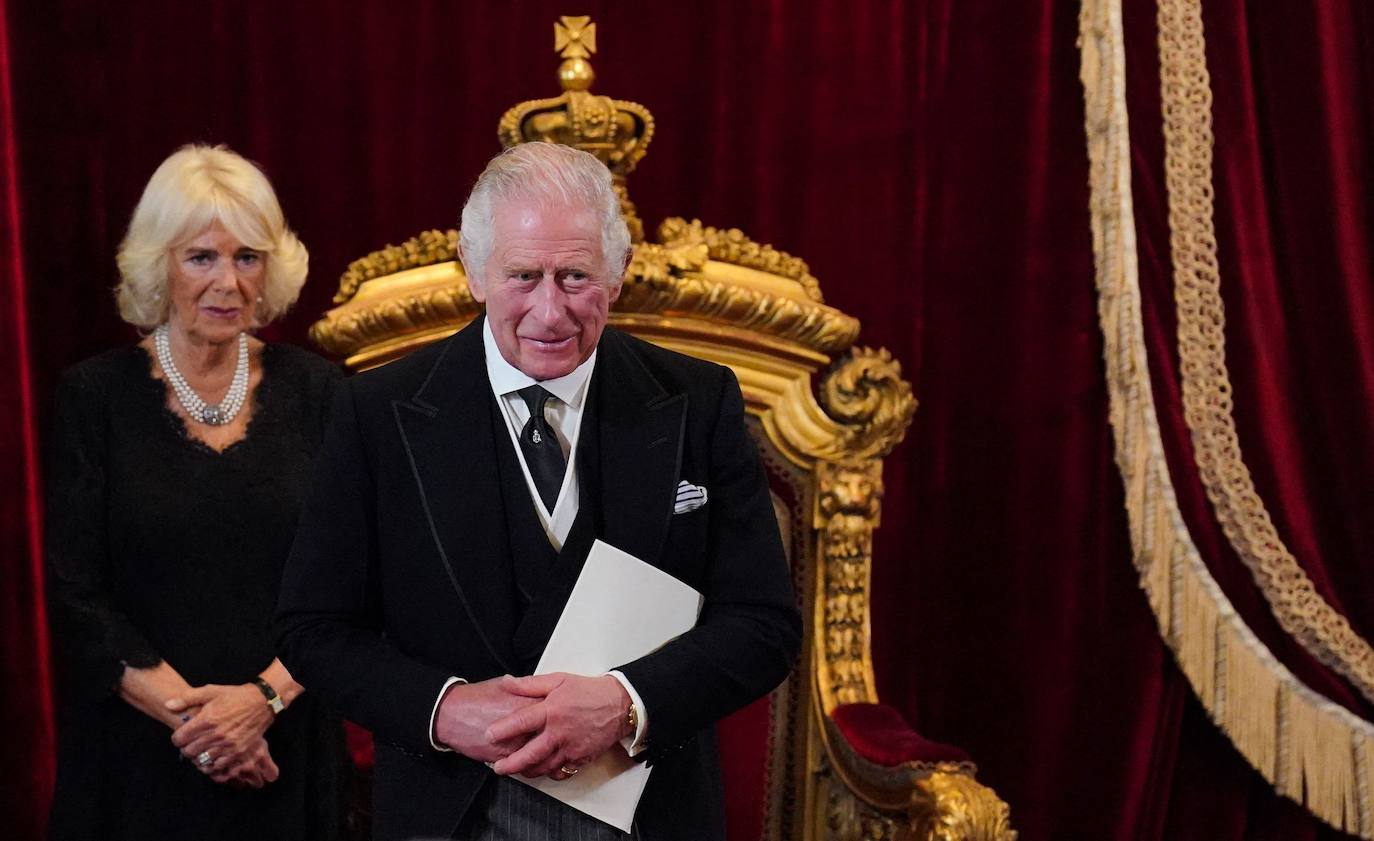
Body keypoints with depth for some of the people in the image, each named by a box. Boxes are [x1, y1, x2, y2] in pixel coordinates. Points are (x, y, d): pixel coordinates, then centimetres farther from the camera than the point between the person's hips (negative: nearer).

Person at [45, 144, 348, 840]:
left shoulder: (312, 387, 0)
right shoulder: (96, 393, -4)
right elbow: (74, 592, -6)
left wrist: (265, 695, -14)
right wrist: (187, 711, -14)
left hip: (287, 745, 1)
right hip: (139, 752, -1)